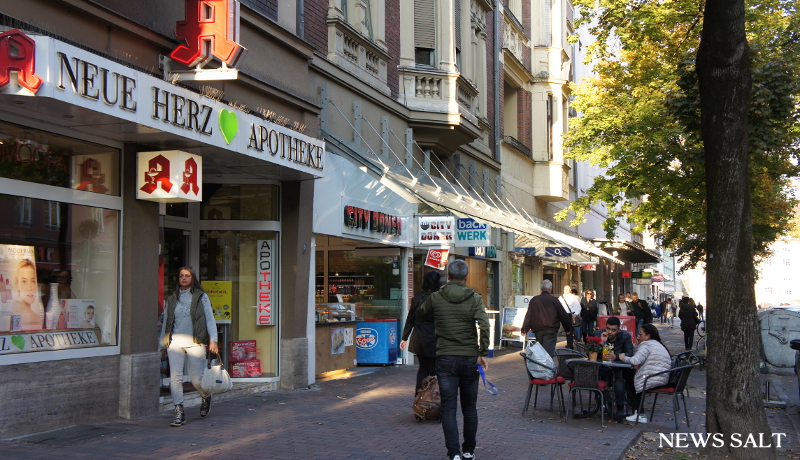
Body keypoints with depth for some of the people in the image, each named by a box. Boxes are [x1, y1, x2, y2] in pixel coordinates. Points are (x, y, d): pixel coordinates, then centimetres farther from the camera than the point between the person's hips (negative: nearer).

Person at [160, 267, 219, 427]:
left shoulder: (201, 297, 7)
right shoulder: (172, 298, 15)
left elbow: (209, 319, 3)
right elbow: (166, 321, 19)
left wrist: (213, 340, -6)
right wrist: (164, 342, 15)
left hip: (195, 342, -2)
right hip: (175, 341, 3)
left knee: (196, 378, -4)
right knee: (175, 377, -8)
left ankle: (206, 397, 29)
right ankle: (179, 413, -3)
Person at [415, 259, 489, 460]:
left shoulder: (435, 298, -1)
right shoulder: (475, 299, -4)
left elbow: (419, 316, 17)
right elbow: (484, 326, -17)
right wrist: (483, 353, -11)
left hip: (445, 359, 0)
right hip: (470, 359, 0)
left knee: (449, 408, 1)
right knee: (469, 408, 13)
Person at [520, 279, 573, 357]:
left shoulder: (534, 300, 4)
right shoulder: (554, 300, -3)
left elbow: (528, 316, 4)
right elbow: (563, 316, 2)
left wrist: (524, 329, 10)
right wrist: (568, 329, 14)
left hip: (538, 330, 3)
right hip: (550, 330, -3)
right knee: (549, 350, -8)